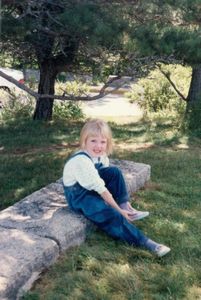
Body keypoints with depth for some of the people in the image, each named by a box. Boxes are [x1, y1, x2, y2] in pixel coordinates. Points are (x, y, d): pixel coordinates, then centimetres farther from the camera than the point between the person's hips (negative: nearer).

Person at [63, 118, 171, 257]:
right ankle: (144, 242, -21)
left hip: (92, 188, 8)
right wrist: (118, 210, -23)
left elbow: (108, 178, -1)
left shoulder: (101, 155, -6)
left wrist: (123, 202, -8)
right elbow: (101, 190, -28)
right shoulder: (81, 161, -32)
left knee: (115, 172, -10)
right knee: (110, 214, -26)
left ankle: (126, 209, -9)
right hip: (78, 196, -8)